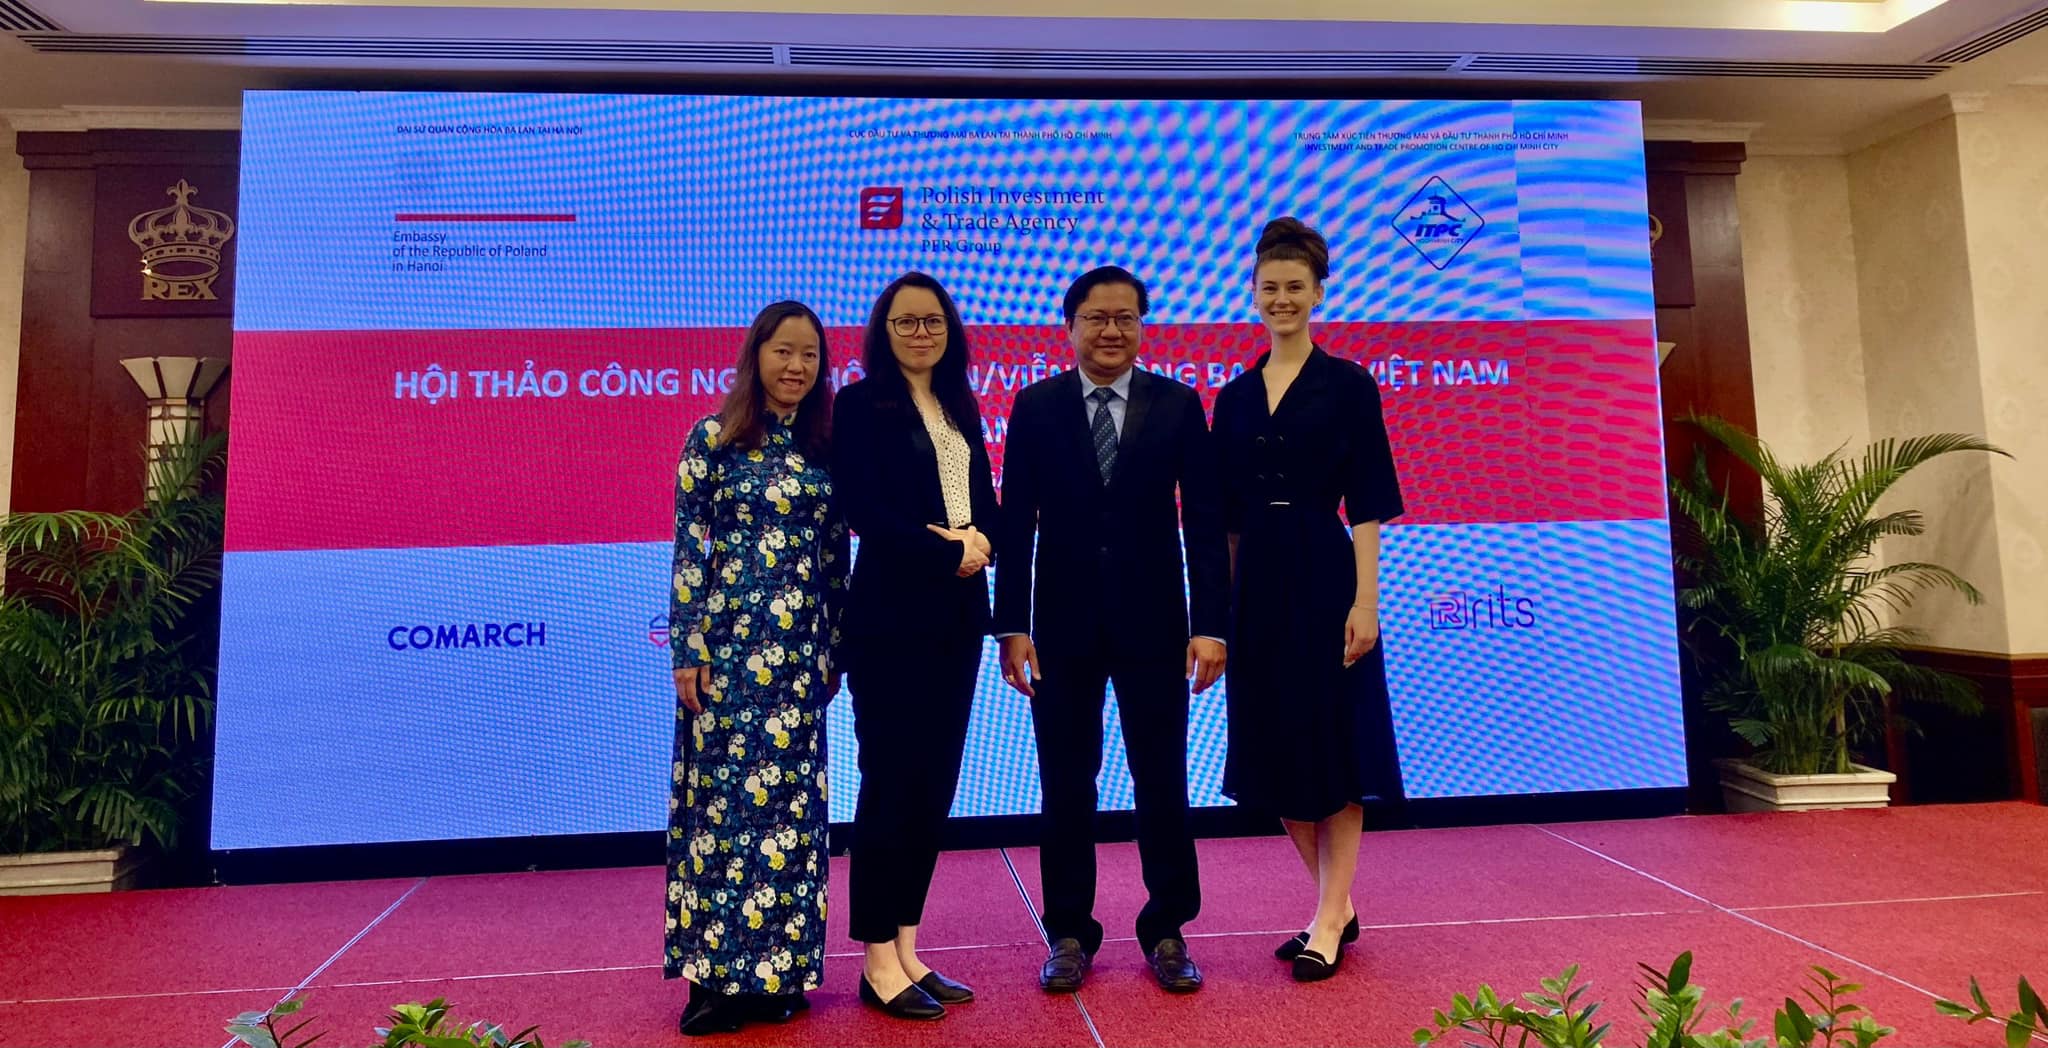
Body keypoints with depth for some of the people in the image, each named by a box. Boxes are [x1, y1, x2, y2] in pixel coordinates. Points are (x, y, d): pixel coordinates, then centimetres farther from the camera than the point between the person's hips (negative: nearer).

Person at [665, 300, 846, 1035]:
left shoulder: (827, 445, 8)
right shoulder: (714, 438, -2)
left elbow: (836, 554, 10)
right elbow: (688, 549, -4)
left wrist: (835, 647, 9)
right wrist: (687, 649, -9)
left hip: (800, 648, 4)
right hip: (730, 641, -3)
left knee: (791, 800, 8)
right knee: (725, 796, 2)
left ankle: (779, 967, 20)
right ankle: (721, 971, 14)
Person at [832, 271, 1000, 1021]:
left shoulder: (960, 406, 16)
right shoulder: (860, 405, -4)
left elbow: (985, 499, 11)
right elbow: (867, 513, -14)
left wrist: (979, 543, -10)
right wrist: (948, 552, -14)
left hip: (957, 613, 7)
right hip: (892, 612, -7)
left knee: (936, 782, 10)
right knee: (891, 781, -1)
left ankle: (907, 949, 21)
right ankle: (879, 961, 11)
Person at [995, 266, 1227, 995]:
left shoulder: (1178, 405, 1)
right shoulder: (1036, 406, 1)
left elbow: (1204, 521, -1)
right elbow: (1016, 523, -1)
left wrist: (1211, 624, -7)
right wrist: (1013, 626, -6)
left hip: (1153, 623, 0)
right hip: (1063, 626, 0)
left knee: (1163, 782, 9)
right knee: (1066, 785, 9)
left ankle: (1167, 931, 27)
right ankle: (1070, 933, 25)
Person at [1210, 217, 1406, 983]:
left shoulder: (1348, 386, -1)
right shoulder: (1235, 397, 10)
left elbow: (1366, 507, -6)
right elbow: (1227, 515, 11)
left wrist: (1366, 600, -13)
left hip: (1324, 576, -5)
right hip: (1258, 585, 5)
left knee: (1334, 741, 2)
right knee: (1276, 745, 10)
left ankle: (1330, 921, 15)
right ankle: (1336, 905, 27)